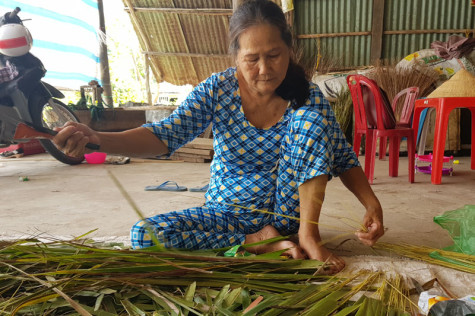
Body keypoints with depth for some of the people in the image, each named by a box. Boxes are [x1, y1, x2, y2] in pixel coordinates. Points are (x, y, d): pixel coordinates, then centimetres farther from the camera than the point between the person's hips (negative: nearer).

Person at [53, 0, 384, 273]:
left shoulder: (307, 97, -11)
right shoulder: (217, 90, -11)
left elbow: (343, 158, -5)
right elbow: (166, 135, -21)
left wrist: (372, 204, -22)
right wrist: (97, 138, -37)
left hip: (287, 213, -1)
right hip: (227, 215, 2)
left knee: (312, 116, -22)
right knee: (143, 234, -22)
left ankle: (308, 233, -15)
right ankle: (259, 242, -14)